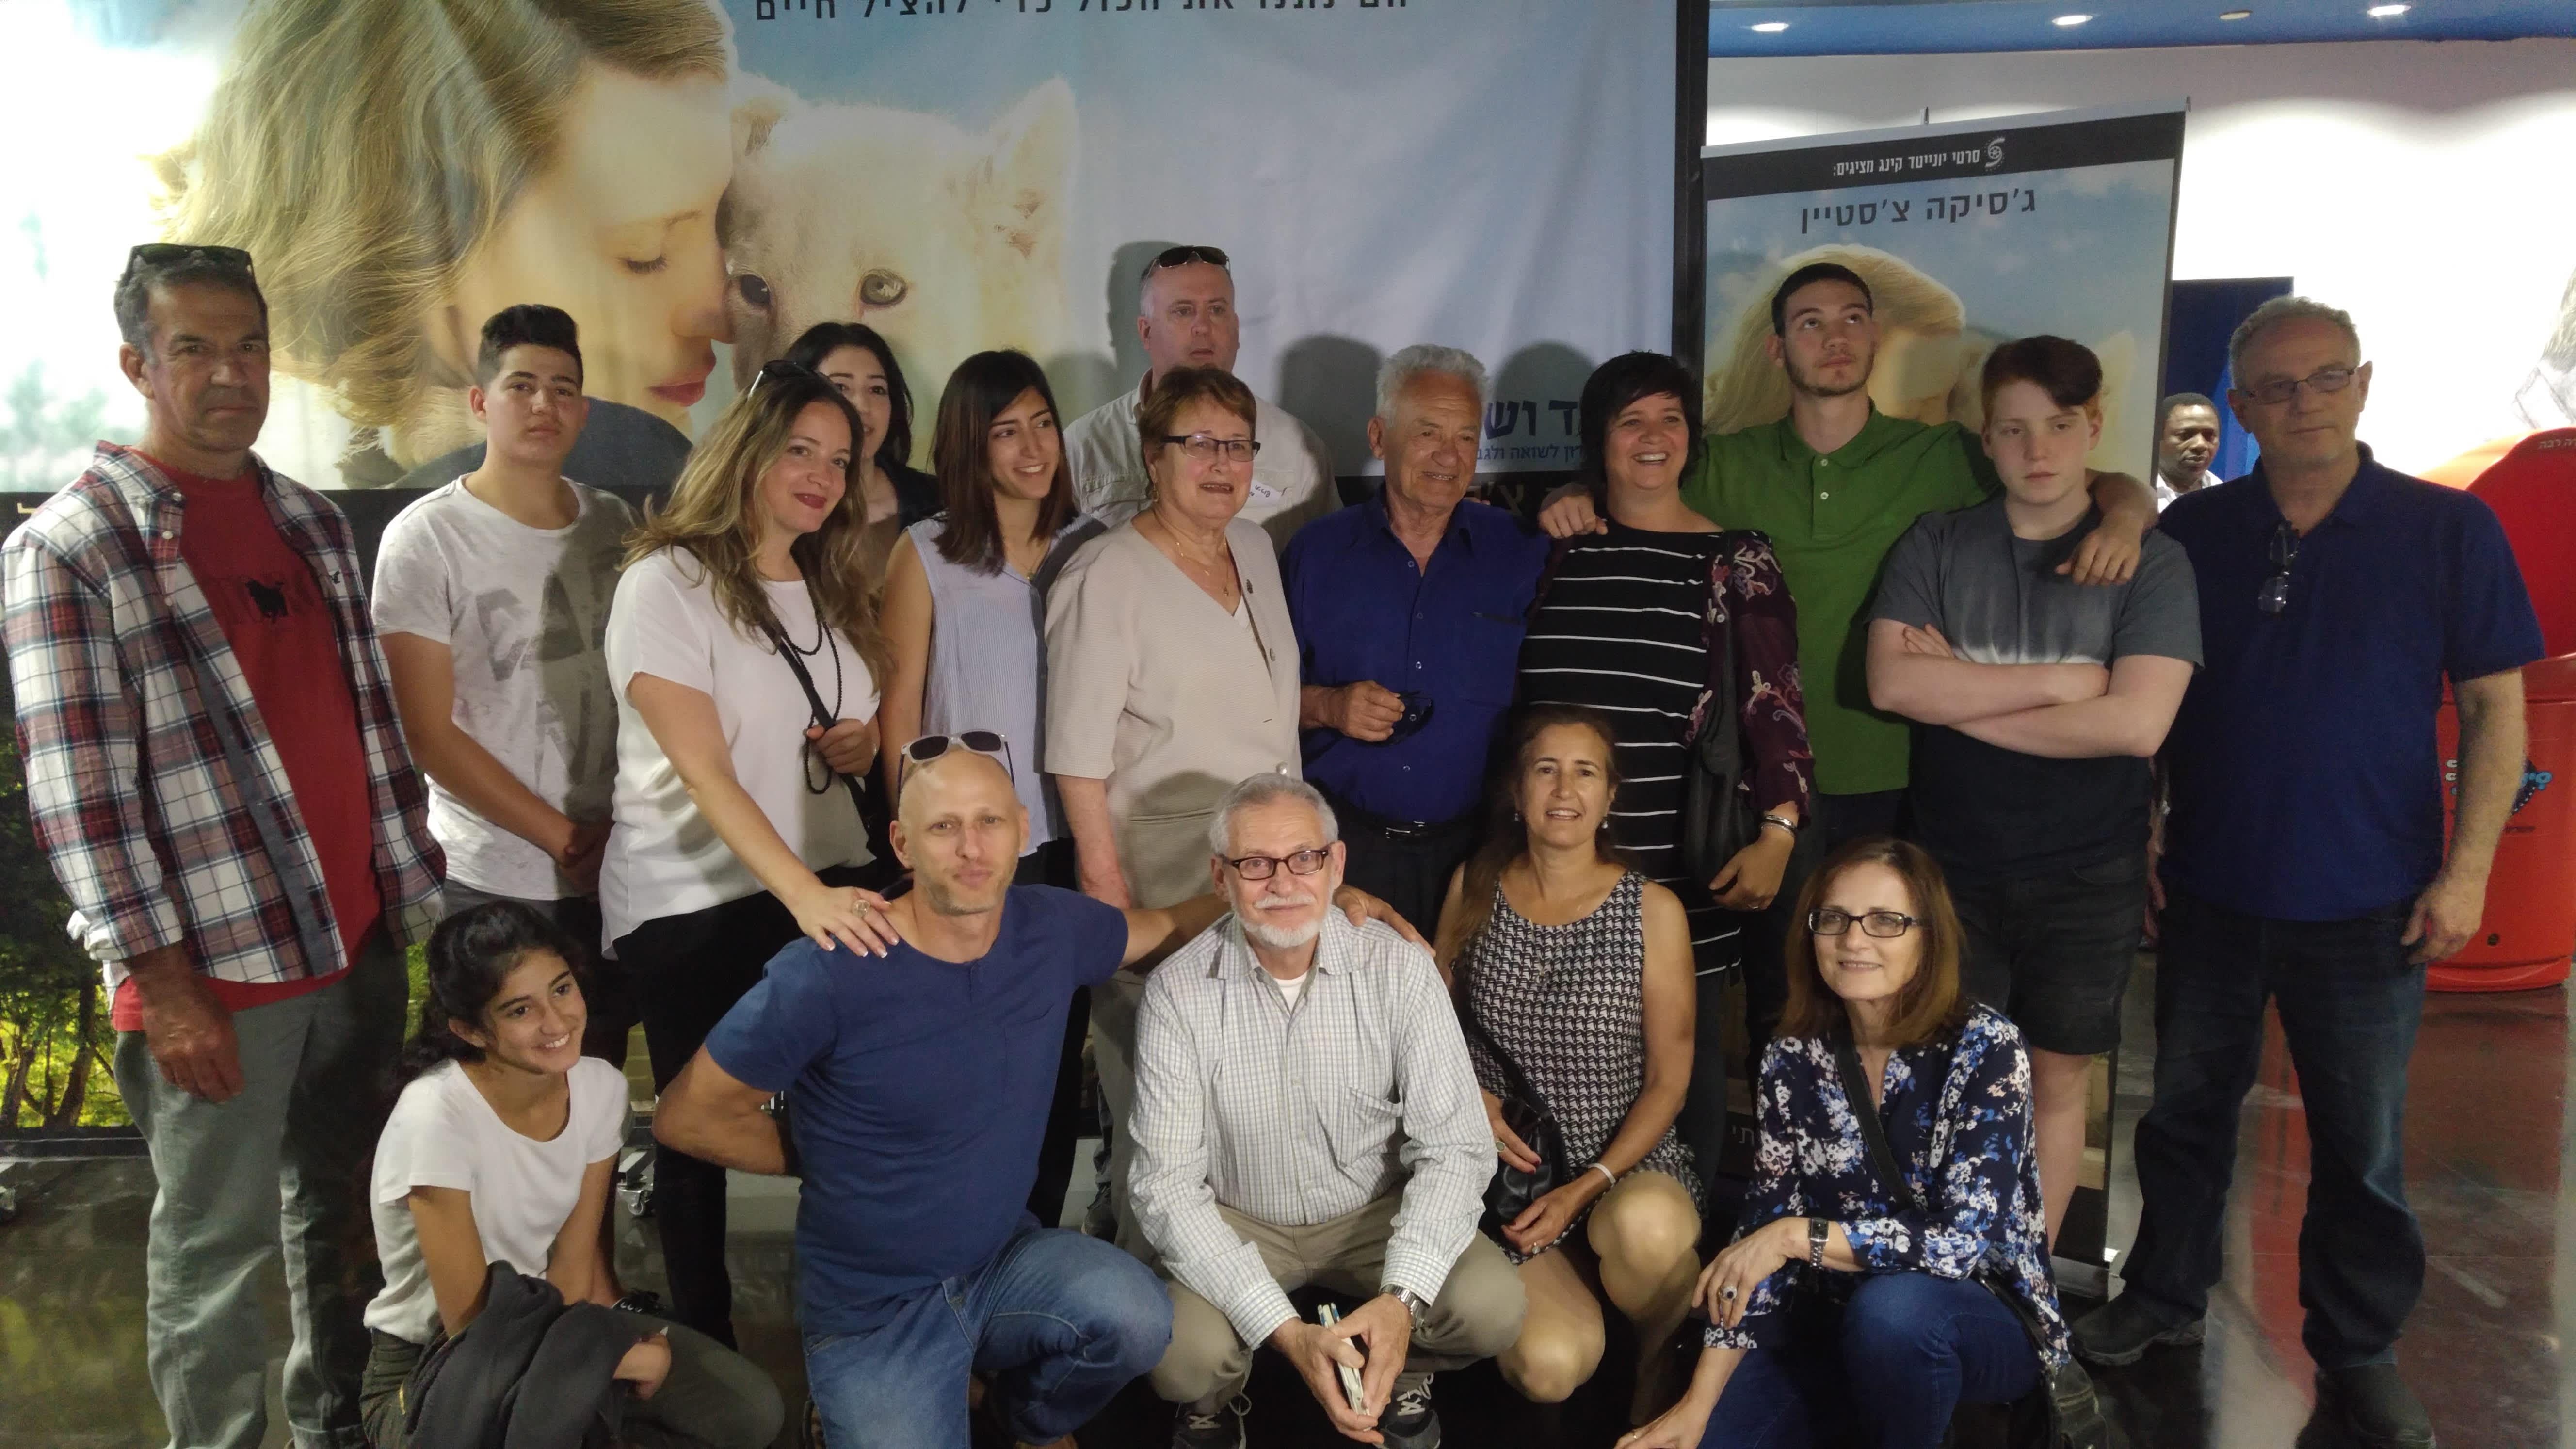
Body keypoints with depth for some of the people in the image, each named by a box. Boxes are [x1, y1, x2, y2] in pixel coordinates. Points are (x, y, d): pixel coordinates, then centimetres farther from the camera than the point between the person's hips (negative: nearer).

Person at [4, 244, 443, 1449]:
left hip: (360, 940, 6)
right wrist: (161, 981, -15)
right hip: (215, 965, -6)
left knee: (347, 1209, 17)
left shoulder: (314, 522, 11)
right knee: (217, 1246, 6)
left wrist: (415, 894, 11)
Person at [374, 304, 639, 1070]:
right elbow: (430, 734, -9)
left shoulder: (613, 524, 7)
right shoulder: (426, 537, -7)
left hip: (612, 872, 4)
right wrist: (564, 838, -10)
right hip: (490, 888, -4)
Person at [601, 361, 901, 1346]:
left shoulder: (831, 588, 11)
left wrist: (868, 742, -1)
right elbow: (704, 772, -20)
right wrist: (804, 895, -31)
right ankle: (706, 1350, 24)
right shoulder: (668, 583, -10)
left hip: (830, 890, 5)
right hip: (691, 906, -5)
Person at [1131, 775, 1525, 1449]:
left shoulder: (1400, 969, -15)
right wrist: (1286, 1332, -30)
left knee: (1491, 1306, -25)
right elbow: (1168, 1184, -19)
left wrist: (1402, 1299, -32)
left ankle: (1402, 1372, 12)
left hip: (1377, 1214, 1)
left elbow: (1453, 1146, -16)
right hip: (1237, 1225, -1)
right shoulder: (1178, 992, -17)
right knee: (1184, 1357, -29)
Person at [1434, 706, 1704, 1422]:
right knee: (1552, 1368, -25)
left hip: (1627, 1164, -1)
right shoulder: (1474, 886, 3)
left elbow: (1668, 1081, -1)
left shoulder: (1653, 911, -3)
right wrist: (1467, 1097, -5)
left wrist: (1588, 1189, -12)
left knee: (1647, 1226, -38)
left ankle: (1658, 1363, -4)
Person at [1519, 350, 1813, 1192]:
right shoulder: (1555, 553, 11)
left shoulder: (1736, 561, 3)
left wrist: (1777, 831, -14)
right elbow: (1509, 702, 17)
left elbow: (1774, 703, -3)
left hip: (1686, 870, -2)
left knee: (1687, 1071, 6)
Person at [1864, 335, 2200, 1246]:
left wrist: (1958, 697, -12)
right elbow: (1891, 683, -13)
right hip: (1952, 864, 1)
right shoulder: (1935, 546, 1)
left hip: (2087, 876, 0)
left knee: (2057, 1081, 11)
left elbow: (2135, 723, -16)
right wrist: (2059, 682, -15)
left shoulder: (2150, 563, -3)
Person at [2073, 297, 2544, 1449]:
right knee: (2185, 1112, 15)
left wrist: (2467, 870, -8)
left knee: (2363, 1147, 9)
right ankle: (2165, 1297, 33)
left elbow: (2495, 708, -2)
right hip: (2210, 889, 2)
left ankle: (2358, 1354, 27)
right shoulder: (2193, 533, 2)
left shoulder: (2447, 529, -3)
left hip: (2368, 906, -2)